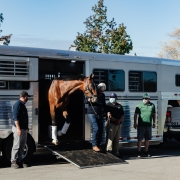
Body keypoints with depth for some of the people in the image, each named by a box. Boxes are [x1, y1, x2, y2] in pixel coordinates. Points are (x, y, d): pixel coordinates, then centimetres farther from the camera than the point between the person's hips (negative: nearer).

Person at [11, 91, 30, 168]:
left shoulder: (22, 104, 17)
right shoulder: (18, 104, -12)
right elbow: (15, 117, -19)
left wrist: (26, 127, 24)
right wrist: (18, 128, -24)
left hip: (23, 129, 10)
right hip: (19, 129, -10)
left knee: (22, 146, 11)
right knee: (16, 146, -6)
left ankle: (19, 161, 16)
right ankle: (13, 162, -2)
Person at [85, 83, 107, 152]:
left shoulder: (102, 95, 15)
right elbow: (85, 101, -3)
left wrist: (107, 112, 11)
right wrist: (88, 100, -25)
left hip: (100, 115, 6)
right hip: (92, 114, -6)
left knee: (102, 130, 4)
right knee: (95, 129, -16)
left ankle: (101, 145, 13)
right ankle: (94, 145, -11)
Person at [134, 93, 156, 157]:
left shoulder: (152, 105, 9)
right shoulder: (139, 105, 0)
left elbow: (154, 115, 18)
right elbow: (135, 115, 1)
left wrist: (154, 123, 15)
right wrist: (135, 123, -5)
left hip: (149, 125, 3)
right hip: (141, 125, -3)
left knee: (147, 139, 9)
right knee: (140, 139, -1)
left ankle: (146, 152, 19)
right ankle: (139, 152, 5)